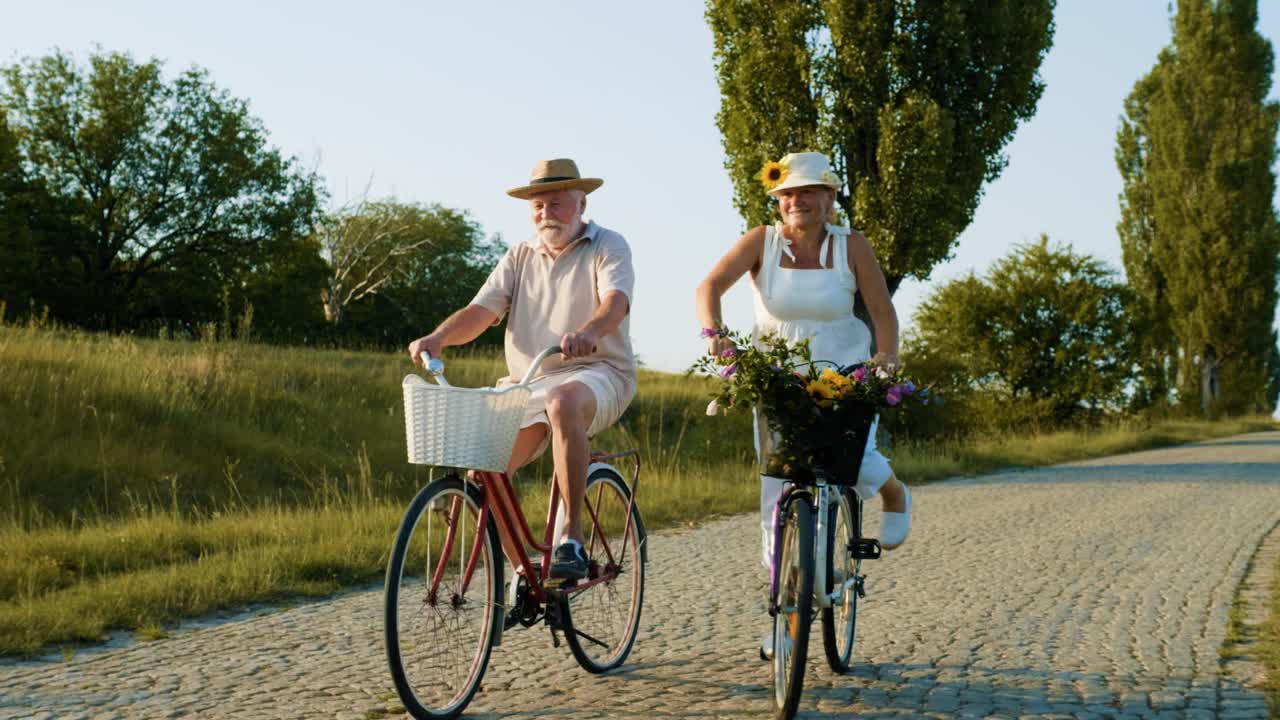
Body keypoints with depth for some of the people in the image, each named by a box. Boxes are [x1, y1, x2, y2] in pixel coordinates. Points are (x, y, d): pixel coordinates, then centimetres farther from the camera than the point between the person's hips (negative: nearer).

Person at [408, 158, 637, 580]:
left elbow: (615, 301, -20)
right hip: (527, 383, 5)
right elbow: (480, 311, 2)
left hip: (597, 374, -5)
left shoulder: (607, 248, 1)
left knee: (562, 401, -40)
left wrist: (586, 333, -43)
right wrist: (438, 337, -20)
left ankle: (570, 536, -35)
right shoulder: (520, 258, 14)